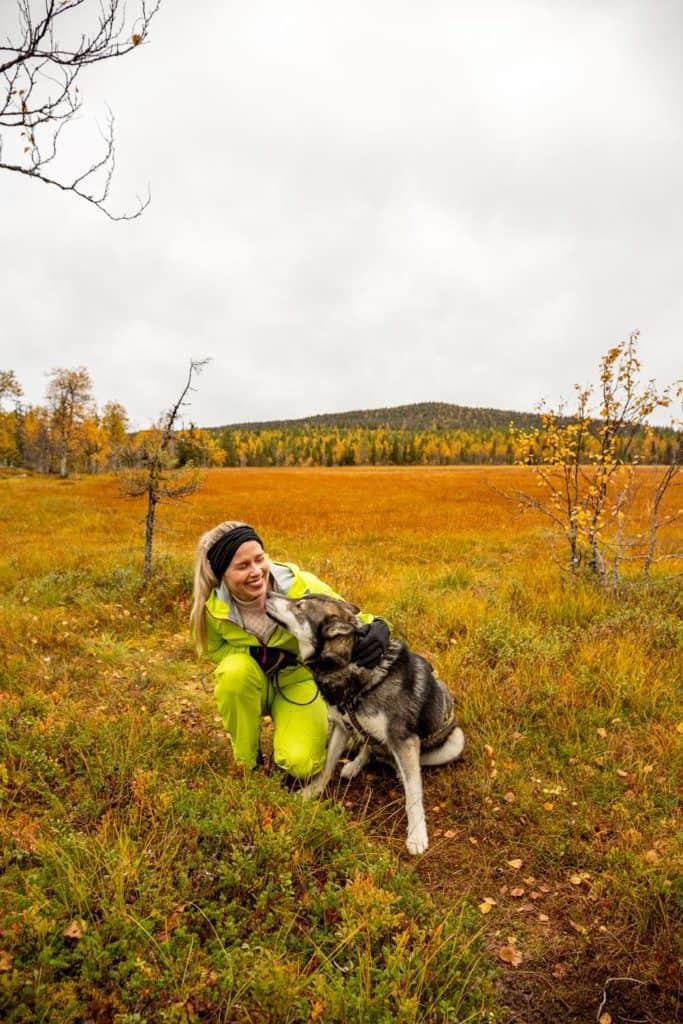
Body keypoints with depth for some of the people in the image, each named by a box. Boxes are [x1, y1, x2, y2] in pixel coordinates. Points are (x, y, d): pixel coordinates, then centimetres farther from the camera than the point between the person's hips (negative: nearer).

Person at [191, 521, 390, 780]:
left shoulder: (301, 585, -29)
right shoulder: (212, 605, -22)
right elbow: (213, 649, -2)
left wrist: (377, 628, -45)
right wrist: (255, 654, -23)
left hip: (302, 678, -1)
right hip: (253, 682, 2)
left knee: (301, 764, -21)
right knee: (235, 671, -34)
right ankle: (246, 762, -7)